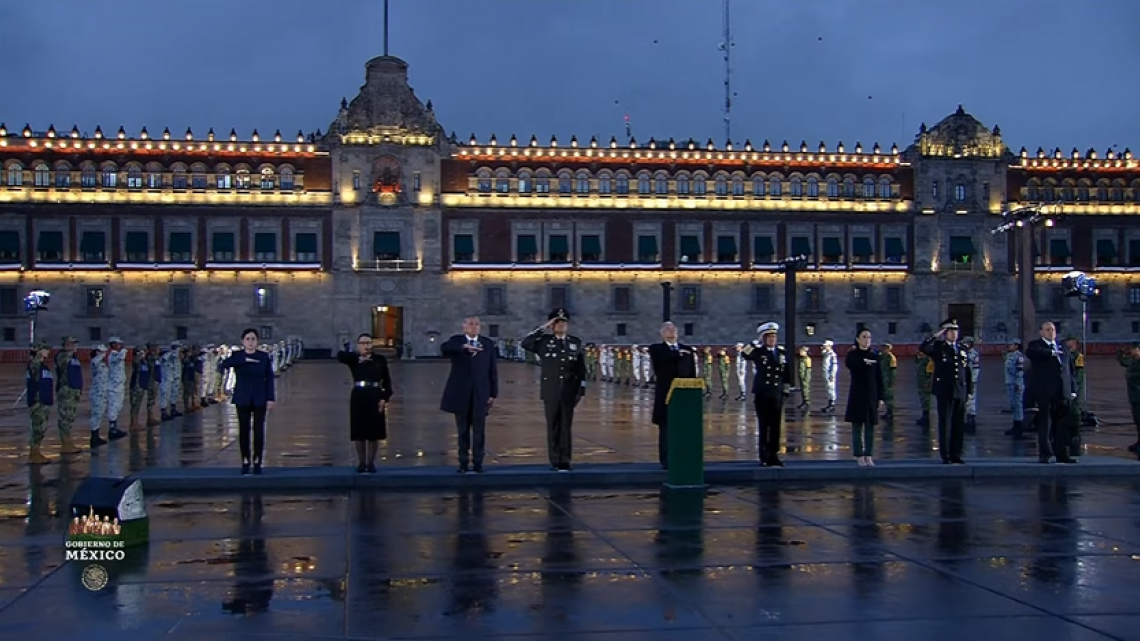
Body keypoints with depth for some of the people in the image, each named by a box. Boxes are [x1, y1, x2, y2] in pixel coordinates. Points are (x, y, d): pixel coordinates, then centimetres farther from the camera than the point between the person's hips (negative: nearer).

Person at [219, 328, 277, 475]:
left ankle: (257, 462, 6)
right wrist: (245, 360, -25)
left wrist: (271, 398, -6)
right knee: (244, 430, 2)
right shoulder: (237, 356, 0)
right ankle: (245, 462, 9)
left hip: (260, 398, 0)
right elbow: (224, 365, -21)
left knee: (259, 430, -1)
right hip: (242, 398, 0)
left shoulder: (264, 356, 1)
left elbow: (269, 379, 1)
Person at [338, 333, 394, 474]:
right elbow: (340, 356, -18)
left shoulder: (380, 359, 5)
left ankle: (371, 463, 14)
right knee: (360, 432, 4)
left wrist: (385, 398, -6)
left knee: (374, 432, 4)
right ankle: (361, 462, 15)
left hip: (375, 396, 0)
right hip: (359, 396, 0)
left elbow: (387, 380, 4)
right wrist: (358, 356, -29)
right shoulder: (354, 359, 4)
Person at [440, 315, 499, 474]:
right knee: (463, 430, 6)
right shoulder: (456, 341, 2)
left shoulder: (488, 343, 6)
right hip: (461, 393, 0)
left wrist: (493, 393, 0)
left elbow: (493, 370, 5)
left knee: (479, 430, 1)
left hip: (481, 393, 1)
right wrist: (464, 347, -38)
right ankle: (463, 462, 13)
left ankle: (478, 462, 8)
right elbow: (443, 348, -23)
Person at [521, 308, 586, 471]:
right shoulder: (544, 341, 3)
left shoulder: (576, 342, 8)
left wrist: (581, 390, 4)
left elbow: (581, 369, 9)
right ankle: (555, 461, 9)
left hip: (568, 393, 1)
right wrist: (542, 327, -13)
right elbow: (525, 343, -15)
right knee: (553, 427, 3)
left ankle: (565, 462, 4)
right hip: (551, 393, -1)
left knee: (566, 427, 2)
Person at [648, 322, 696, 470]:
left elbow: (692, 374, 11)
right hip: (666, 395, -3)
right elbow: (659, 359, -22)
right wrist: (679, 354, -16)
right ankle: (666, 461, 5)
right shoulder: (656, 349, 3)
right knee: (666, 428, 0)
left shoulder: (687, 350, 13)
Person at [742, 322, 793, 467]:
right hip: (761, 394, -3)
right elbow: (745, 354, -23)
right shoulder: (758, 352, -1)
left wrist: (786, 391, 9)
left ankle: (773, 455, 15)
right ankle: (764, 457, 5)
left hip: (777, 394, 3)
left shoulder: (781, 353, 9)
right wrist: (756, 342, -21)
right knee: (763, 426, -1)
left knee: (776, 426, 5)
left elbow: (787, 374, 14)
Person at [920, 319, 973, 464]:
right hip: (944, 391, -4)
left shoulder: (962, 349, 14)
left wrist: (969, 390, 11)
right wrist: (936, 336, -16)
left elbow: (967, 371, 15)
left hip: (960, 392, 4)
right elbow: (923, 348, -19)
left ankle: (956, 455, 15)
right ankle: (946, 456, 3)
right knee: (945, 424, -2)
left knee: (959, 425, 6)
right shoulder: (938, 347, 2)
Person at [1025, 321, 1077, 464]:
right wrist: (1051, 353, -22)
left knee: (1062, 424, 5)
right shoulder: (1035, 345, 3)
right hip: (1044, 393, -5)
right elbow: (1030, 352, -23)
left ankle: (1062, 454, 11)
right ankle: (1044, 455, 1)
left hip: (1062, 393, 5)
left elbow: (1070, 369, 20)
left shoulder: (1063, 348, 19)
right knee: (1045, 424, -3)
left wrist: (1073, 389, 12)